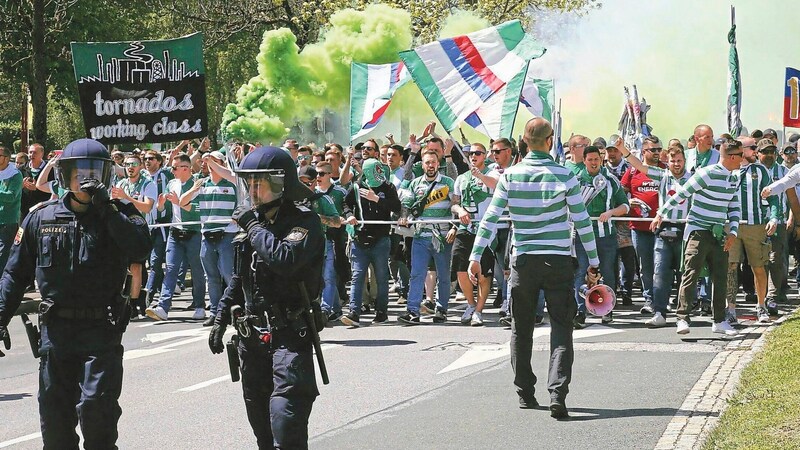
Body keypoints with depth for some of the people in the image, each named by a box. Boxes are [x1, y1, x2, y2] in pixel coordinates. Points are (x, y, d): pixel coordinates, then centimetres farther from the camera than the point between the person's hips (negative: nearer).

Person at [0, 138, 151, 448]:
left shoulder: (120, 215, 2)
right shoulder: (40, 218, 8)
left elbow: (140, 248, -19)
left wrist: (107, 209, -20)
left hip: (101, 329, -3)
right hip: (56, 329, 3)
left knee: (96, 407, -12)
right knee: (54, 413, 8)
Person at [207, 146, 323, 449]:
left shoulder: (304, 222, -10)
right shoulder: (253, 221, 12)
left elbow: (285, 260, -29)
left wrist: (254, 227, -18)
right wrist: (221, 318, 21)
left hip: (289, 336, -8)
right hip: (252, 334, 8)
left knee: (286, 423, -16)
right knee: (262, 426, 13)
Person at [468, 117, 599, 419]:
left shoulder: (510, 176, -1)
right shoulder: (564, 176, -4)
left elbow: (490, 219, -4)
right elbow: (582, 221, -2)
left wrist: (475, 256, 1)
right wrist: (593, 261, 6)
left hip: (523, 260, 2)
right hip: (558, 260, -1)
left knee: (521, 329, 15)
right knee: (561, 329, 0)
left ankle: (526, 394, 20)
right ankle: (557, 394, -15)